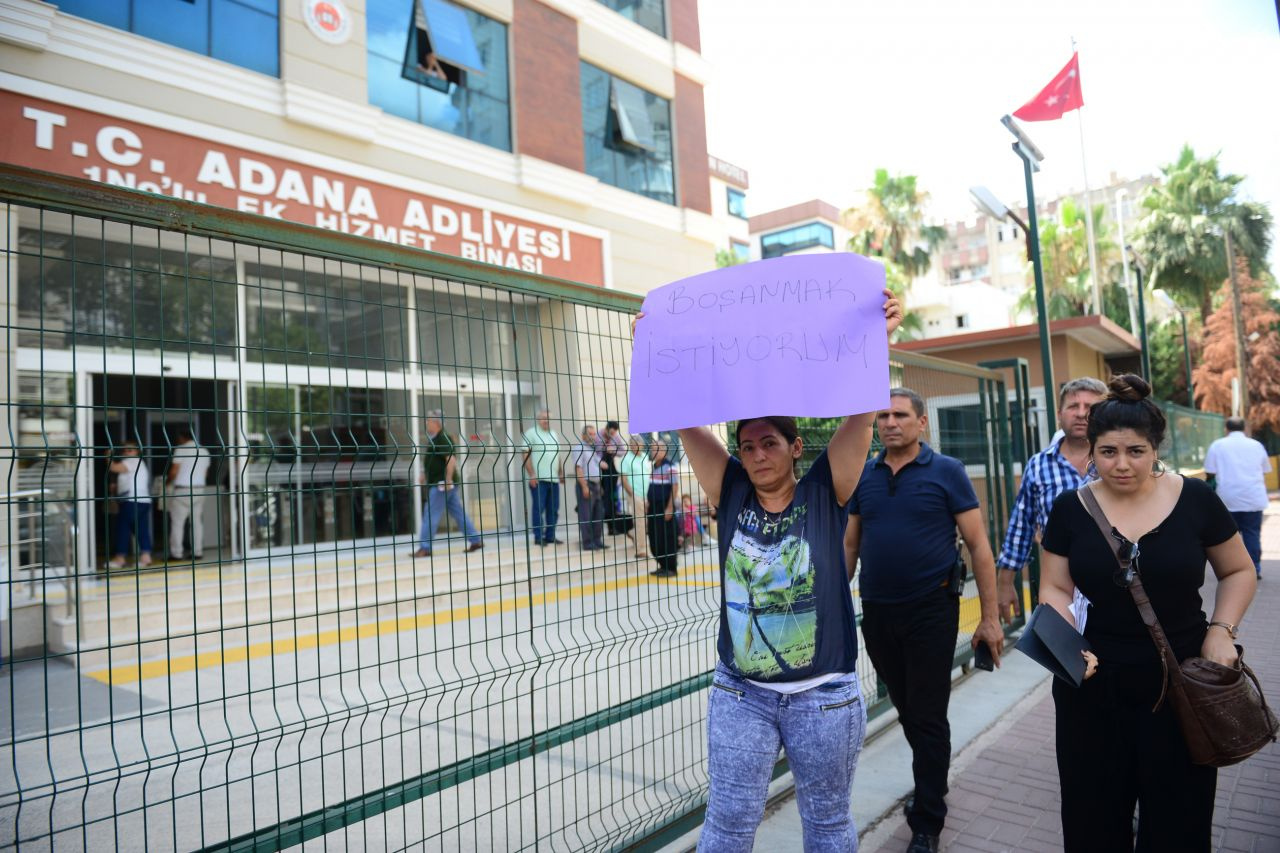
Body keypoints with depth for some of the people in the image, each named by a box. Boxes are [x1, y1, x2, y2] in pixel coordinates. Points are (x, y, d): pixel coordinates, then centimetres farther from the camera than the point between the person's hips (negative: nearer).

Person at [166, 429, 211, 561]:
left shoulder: (180, 449, -6)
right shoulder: (204, 451, 12)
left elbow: (174, 471, -9)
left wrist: (167, 482, 8)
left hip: (182, 489, -5)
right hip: (199, 489, 5)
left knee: (177, 523, 0)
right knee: (197, 521, 7)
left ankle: (176, 553, 0)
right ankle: (198, 552, 5)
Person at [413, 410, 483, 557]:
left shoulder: (443, 439, -15)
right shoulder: (431, 439, 15)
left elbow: (451, 459, -24)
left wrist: (448, 479, -26)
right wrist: (425, 474, 21)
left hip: (442, 484, -10)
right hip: (436, 483, 10)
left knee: (431, 515, -5)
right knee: (458, 513, 12)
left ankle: (425, 548, 1)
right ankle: (476, 540, 16)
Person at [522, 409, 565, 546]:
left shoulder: (554, 434, 18)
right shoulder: (531, 433, -2)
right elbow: (526, 455, -7)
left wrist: (561, 473, 17)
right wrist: (531, 474, -14)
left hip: (553, 478, 6)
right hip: (538, 478, -6)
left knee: (553, 509, 7)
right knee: (538, 508, -3)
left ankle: (550, 536, 15)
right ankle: (538, 537, 3)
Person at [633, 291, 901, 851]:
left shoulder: (825, 491, -6)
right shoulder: (731, 492, -3)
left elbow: (860, 412, -16)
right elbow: (688, 421, -9)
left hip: (824, 695, -1)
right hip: (739, 694, 1)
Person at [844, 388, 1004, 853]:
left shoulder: (946, 472, -7)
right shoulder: (864, 476, 4)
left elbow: (978, 545, -7)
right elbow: (850, 545, 10)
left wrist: (990, 617, -9)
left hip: (931, 612, -4)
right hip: (877, 613, 4)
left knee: (928, 717, 4)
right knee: (906, 709, 19)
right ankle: (932, 783, 44)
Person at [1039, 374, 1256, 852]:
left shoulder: (1195, 500, -6)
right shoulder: (1071, 509, -5)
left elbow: (1238, 571, 8)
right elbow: (1055, 589, 0)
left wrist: (1221, 629, -7)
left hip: (1182, 682, 0)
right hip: (1093, 685, 0)